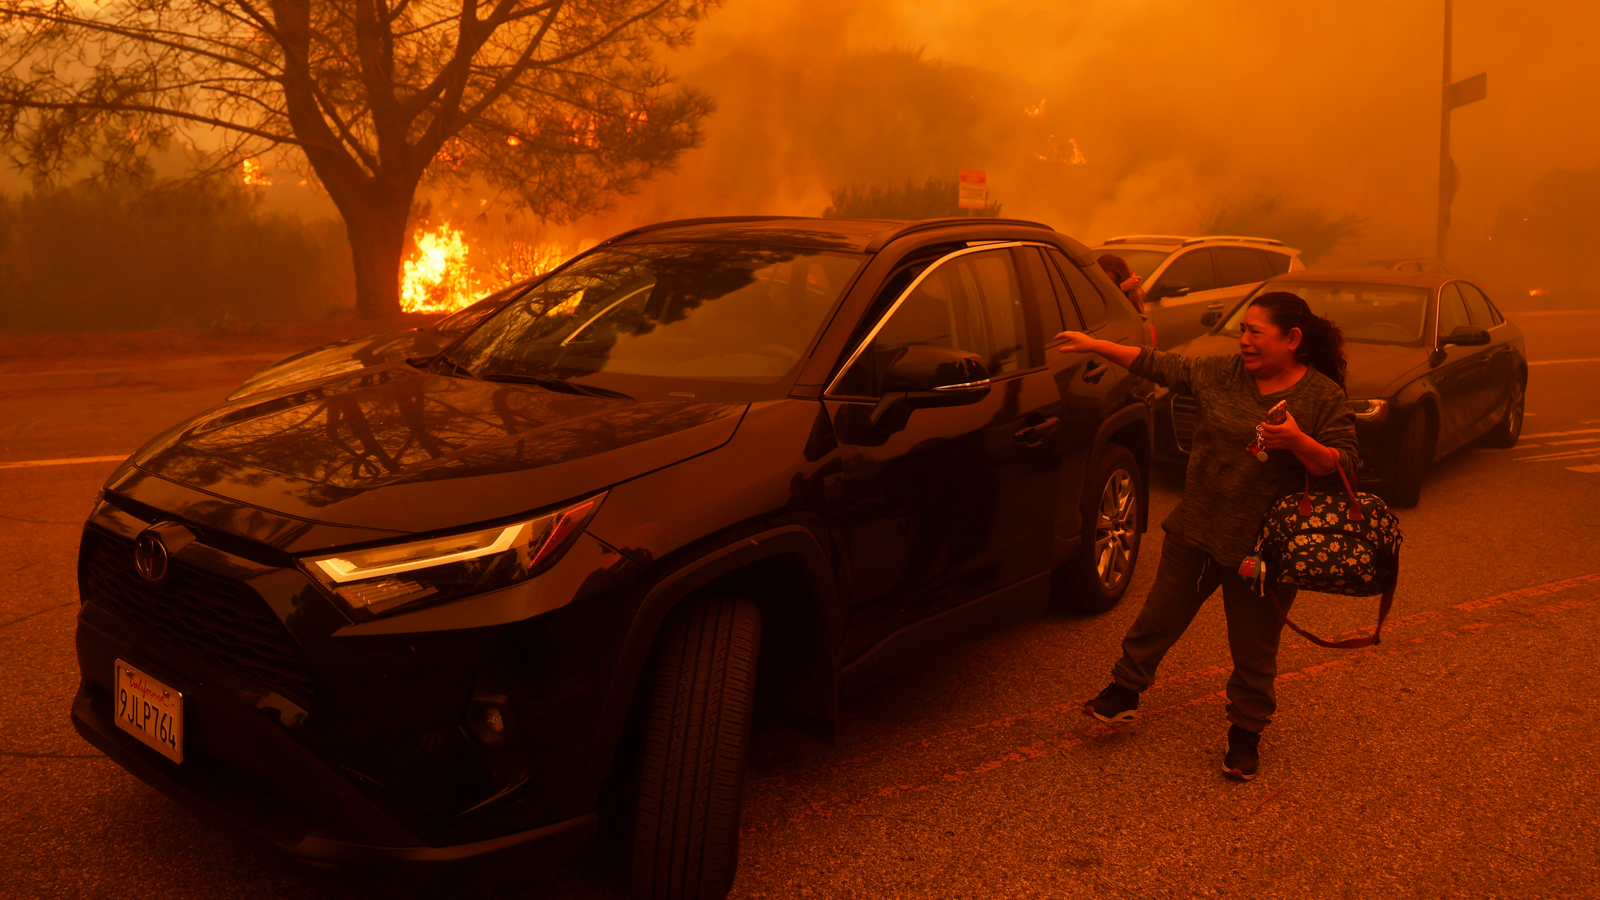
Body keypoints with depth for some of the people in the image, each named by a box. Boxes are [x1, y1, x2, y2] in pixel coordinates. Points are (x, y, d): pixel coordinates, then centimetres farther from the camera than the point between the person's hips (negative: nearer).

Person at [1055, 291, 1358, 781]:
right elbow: (1159, 365, 7)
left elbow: (1343, 466, -10)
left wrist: (1297, 441, -28)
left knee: (1254, 649, 9)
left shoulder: (1325, 397, -8)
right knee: (1160, 615, 14)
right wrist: (1094, 345, 4)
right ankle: (1125, 690, 32)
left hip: (1263, 547, -3)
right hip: (1196, 528, 4)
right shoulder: (1222, 373, 2)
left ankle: (1246, 732, 28)